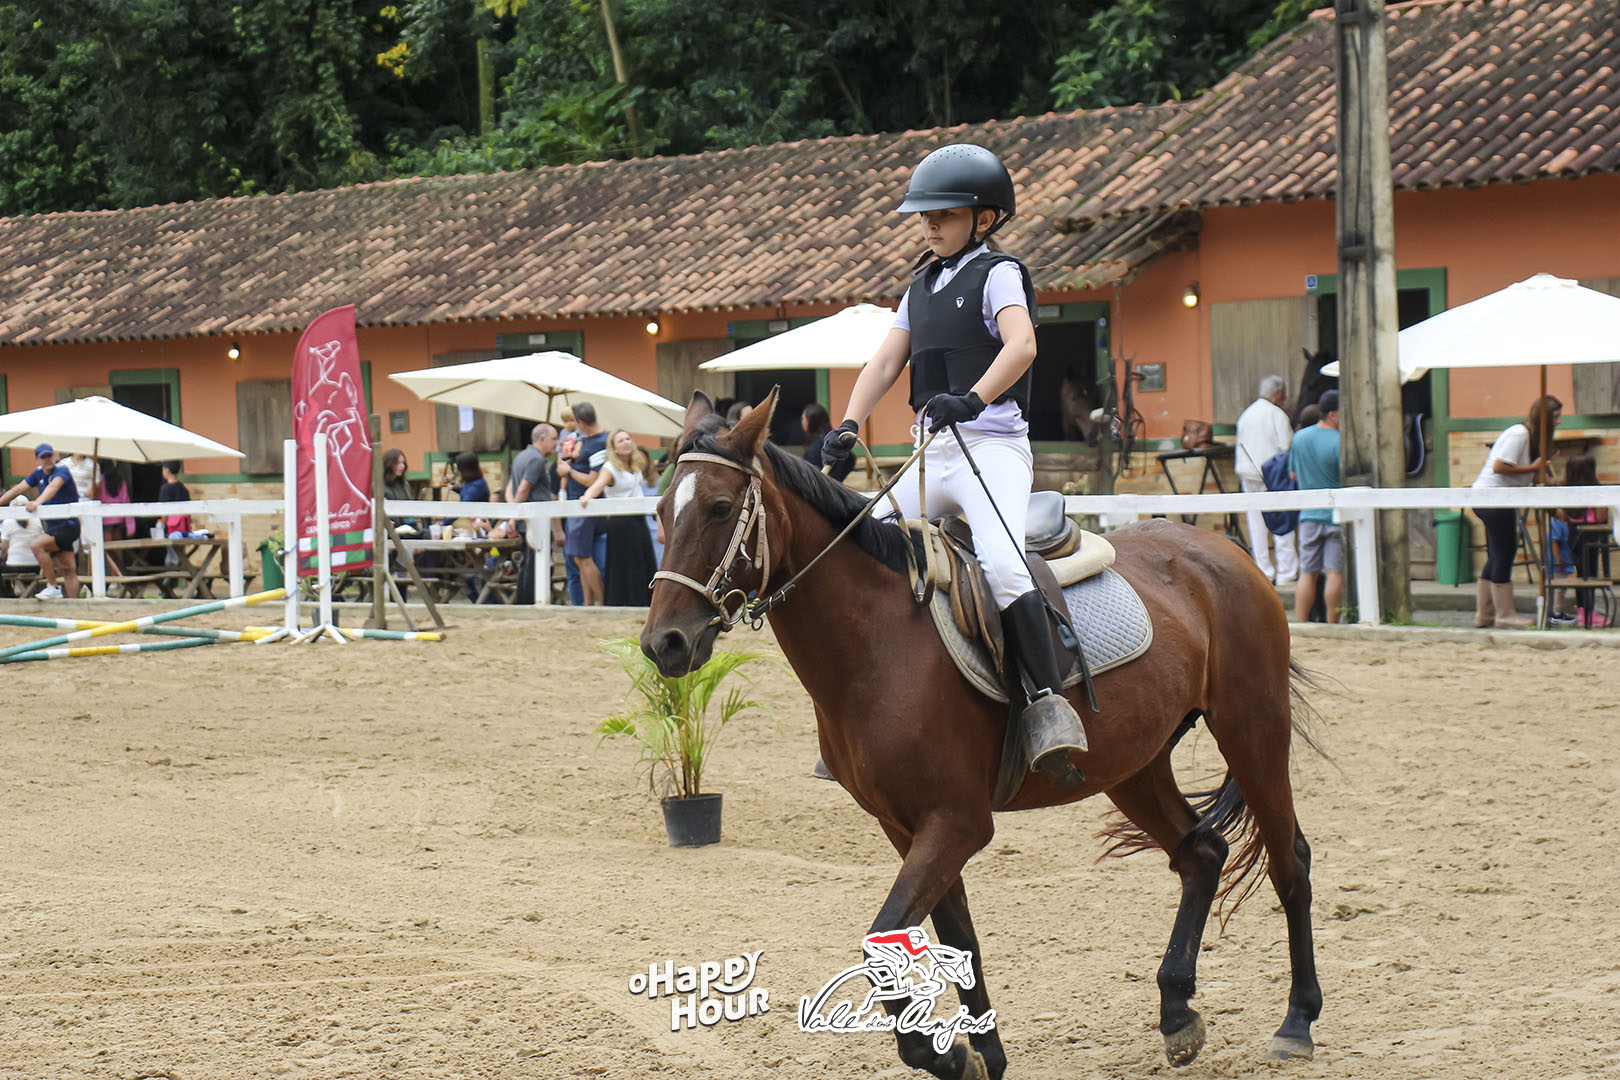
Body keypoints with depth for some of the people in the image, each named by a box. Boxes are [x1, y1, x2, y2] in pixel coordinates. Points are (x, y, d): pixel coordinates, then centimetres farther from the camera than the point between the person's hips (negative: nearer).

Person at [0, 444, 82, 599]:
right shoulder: (38, 474, 11)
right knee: (68, 570, 5)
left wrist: (37, 502, -48)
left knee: (36, 545, -23)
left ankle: (53, 588, -17)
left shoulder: (62, 471, -12)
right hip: (53, 527, 7)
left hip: (68, 525, -7)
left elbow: (53, 487, -31)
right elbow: (18, 489, 12)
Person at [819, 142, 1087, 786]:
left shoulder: (997, 273, -3)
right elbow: (886, 361, 14)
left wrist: (972, 398, -38)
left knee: (1001, 564, -31)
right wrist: (848, 427, -3)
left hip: (993, 444, -8)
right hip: (932, 453, 8)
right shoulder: (922, 286, 20)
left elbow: (1021, 345, -22)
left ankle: (1049, 704, -33)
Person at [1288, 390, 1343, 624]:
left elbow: (1293, 475, 14)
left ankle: (1299, 625, 5)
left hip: (1309, 515, 5)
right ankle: (1332, 626, 0)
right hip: (1337, 515, -5)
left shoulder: (1299, 438, 5)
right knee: (1335, 573, -1)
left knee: (1307, 573, 7)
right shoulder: (1340, 443, -14)